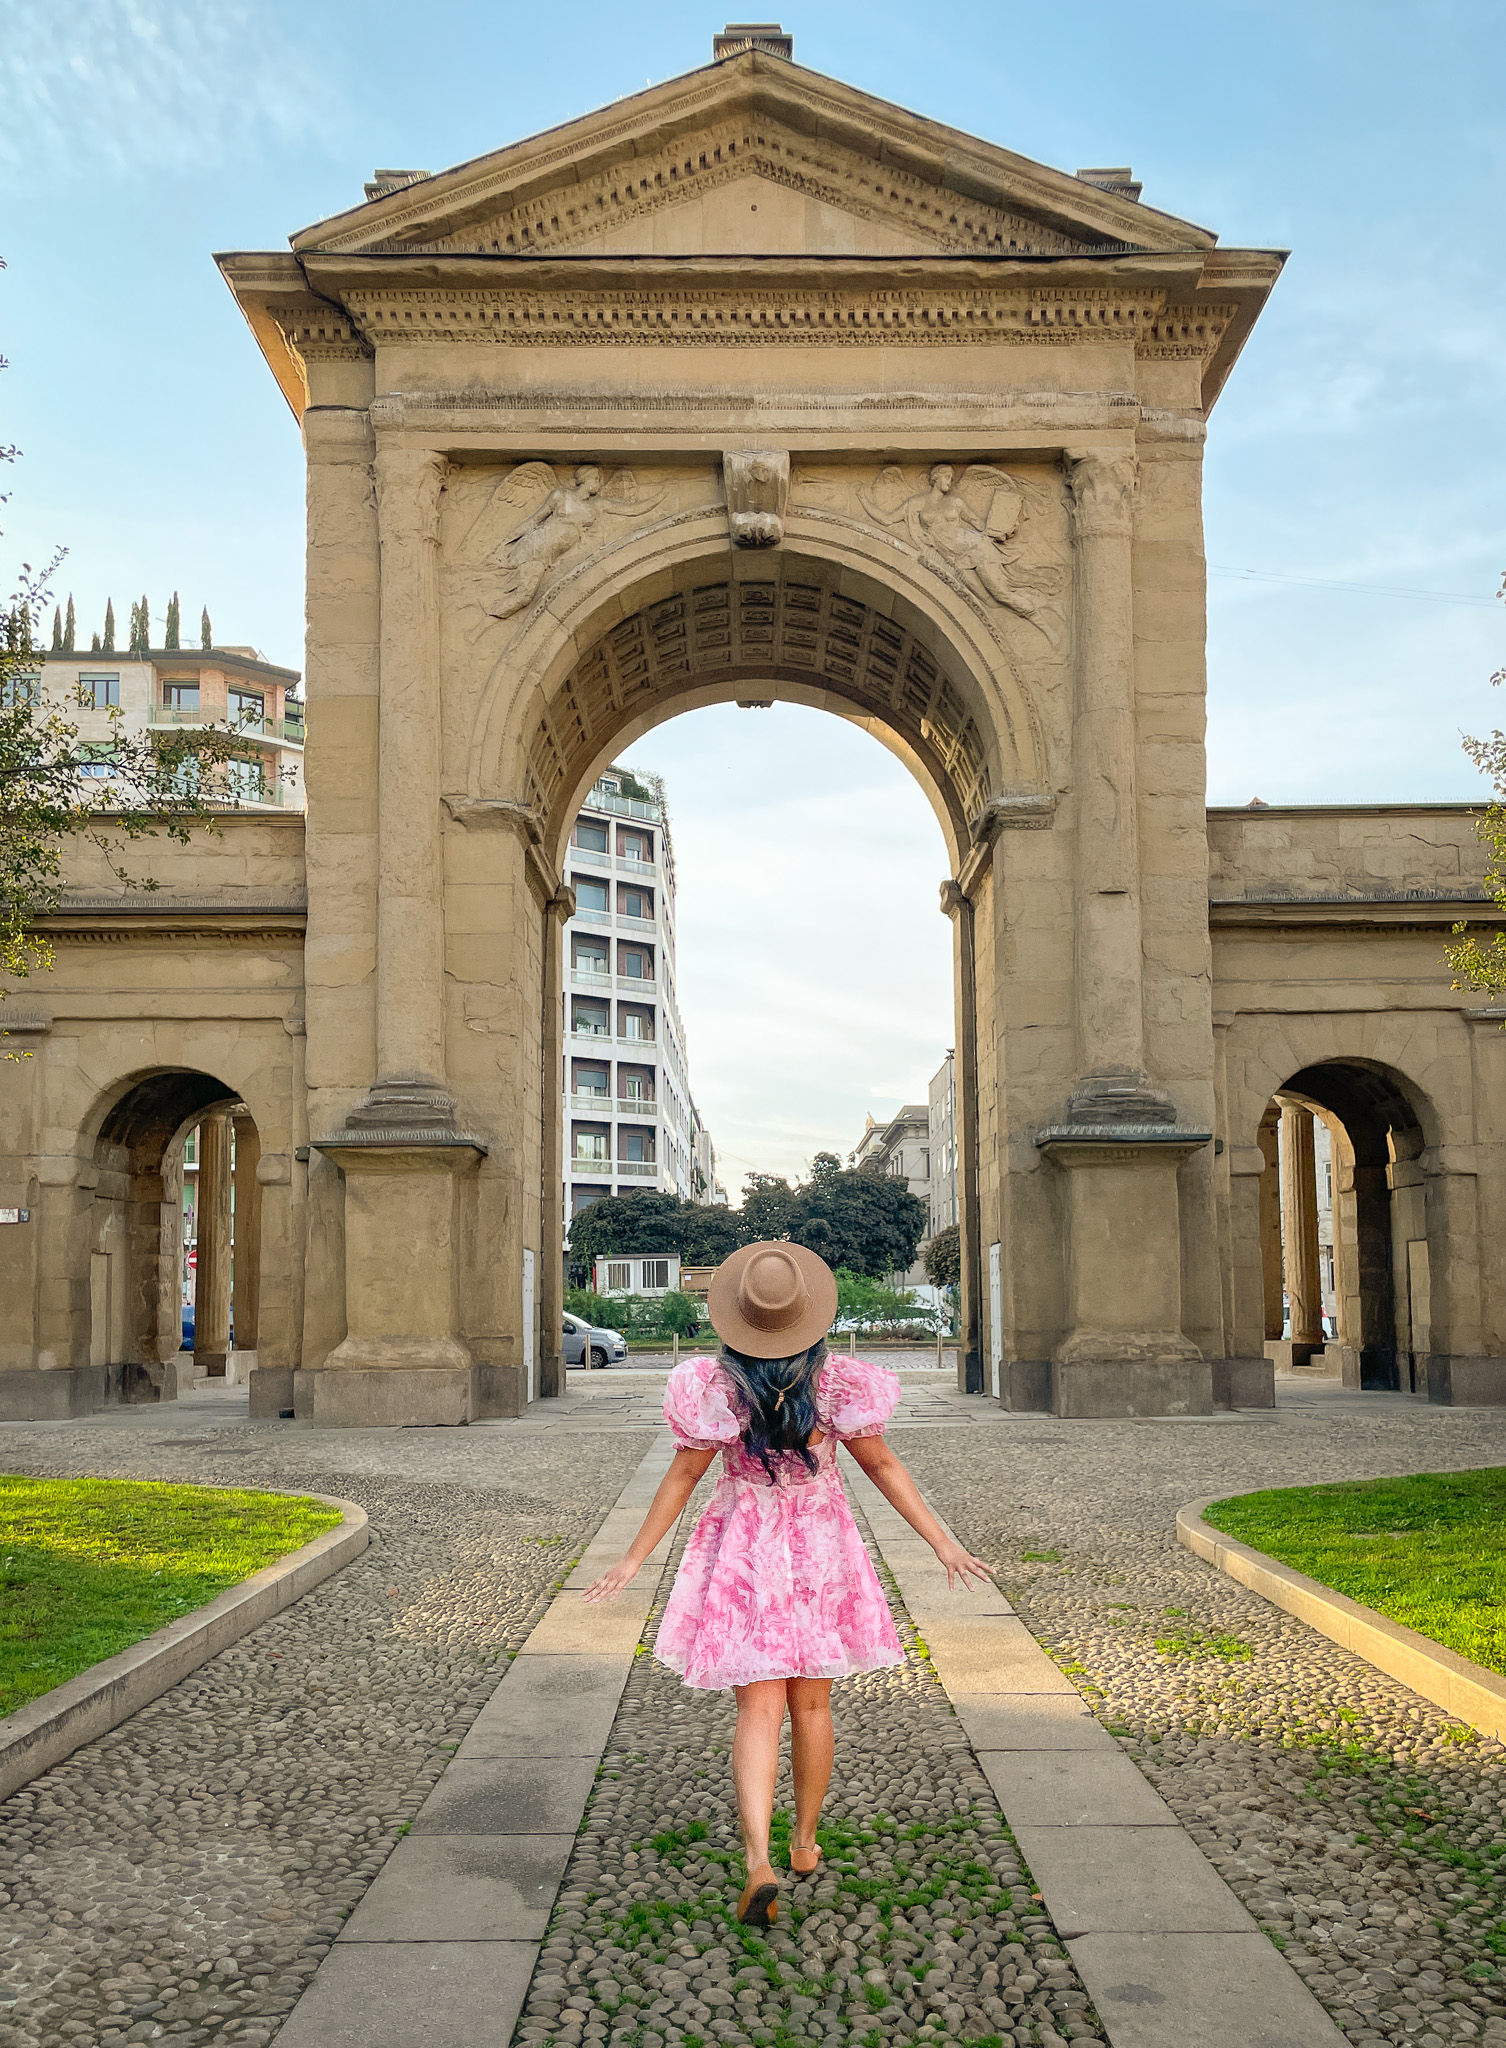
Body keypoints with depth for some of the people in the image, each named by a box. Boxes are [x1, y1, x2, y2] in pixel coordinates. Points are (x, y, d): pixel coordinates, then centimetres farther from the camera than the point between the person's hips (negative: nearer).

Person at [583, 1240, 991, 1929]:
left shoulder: (716, 1387, -16)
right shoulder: (840, 1385, -13)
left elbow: (683, 1476, -8)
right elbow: (882, 1467, -5)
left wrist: (633, 1559, 3)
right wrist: (942, 1542, 7)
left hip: (743, 1553, -1)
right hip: (821, 1549, 1)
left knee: (759, 1710, 0)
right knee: (811, 1704, 17)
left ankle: (758, 1861, -17)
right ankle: (805, 1843, 31)